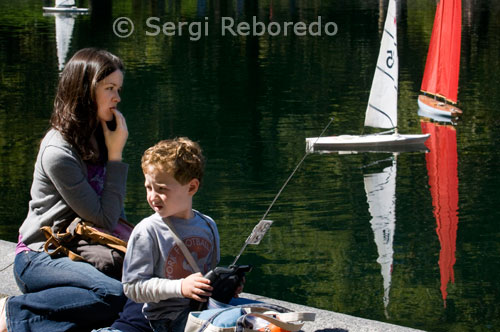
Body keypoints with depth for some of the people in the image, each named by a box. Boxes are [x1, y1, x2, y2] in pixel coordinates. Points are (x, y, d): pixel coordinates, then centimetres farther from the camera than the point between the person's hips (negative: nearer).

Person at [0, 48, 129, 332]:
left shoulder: (98, 139, 8)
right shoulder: (58, 152, -18)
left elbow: (114, 213, 18)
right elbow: (105, 220, -14)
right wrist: (116, 156, -11)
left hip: (78, 253, 8)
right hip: (39, 259, -8)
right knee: (115, 295, -33)